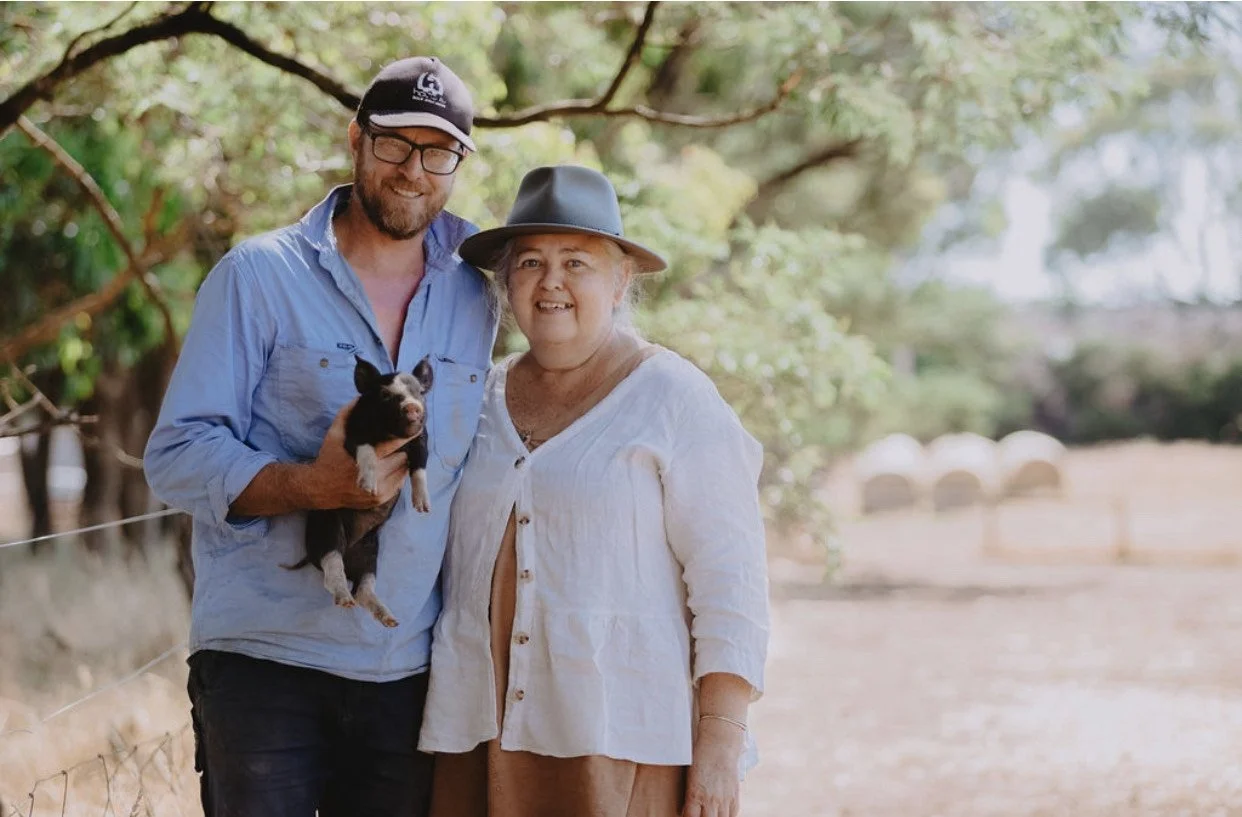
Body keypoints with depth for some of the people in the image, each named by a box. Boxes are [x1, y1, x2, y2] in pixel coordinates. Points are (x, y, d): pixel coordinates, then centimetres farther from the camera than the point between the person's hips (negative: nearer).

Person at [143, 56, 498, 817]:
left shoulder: (475, 298, 10)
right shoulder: (260, 275, -2)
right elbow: (177, 455, -7)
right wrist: (315, 485, -23)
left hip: (409, 669, 4)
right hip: (266, 660, -4)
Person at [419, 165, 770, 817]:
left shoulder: (675, 401, -1)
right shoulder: (479, 402, 14)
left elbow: (728, 578, -6)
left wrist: (722, 739, -12)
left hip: (622, 737, -4)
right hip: (486, 733, 4)